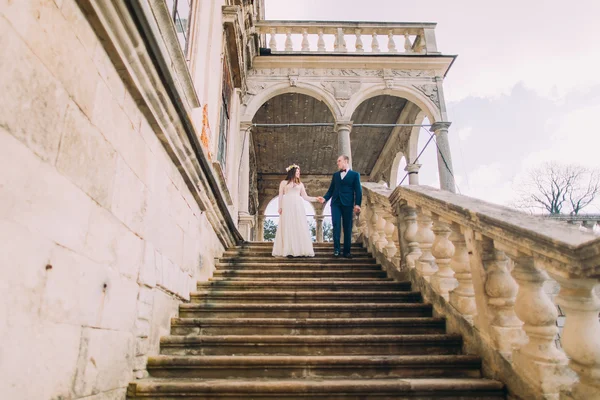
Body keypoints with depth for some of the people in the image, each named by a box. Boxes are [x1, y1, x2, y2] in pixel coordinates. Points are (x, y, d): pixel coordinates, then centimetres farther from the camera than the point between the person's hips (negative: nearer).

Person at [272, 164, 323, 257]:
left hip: (298, 207, 3)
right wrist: (280, 207, -4)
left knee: (299, 227, -4)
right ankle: (288, 251, -7)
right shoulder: (284, 182, 10)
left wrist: (316, 199, 6)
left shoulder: (300, 184, 17)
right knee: (287, 228, -6)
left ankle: (300, 250, -4)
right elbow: (280, 196, 6)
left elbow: (305, 197, 14)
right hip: (287, 207, -3)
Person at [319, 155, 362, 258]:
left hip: (347, 204, -2)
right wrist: (325, 198, -1)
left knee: (347, 228, 0)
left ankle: (347, 251, 4)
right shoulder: (335, 175, 20)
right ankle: (336, 249, -7)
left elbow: (358, 190, 1)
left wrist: (357, 204, -10)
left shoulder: (355, 174, 8)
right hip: (335, 203, 3)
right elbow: (331, 189, 16)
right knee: (336, 225, -8)